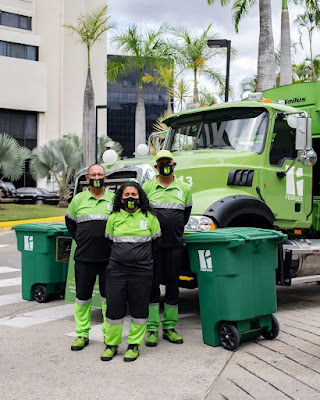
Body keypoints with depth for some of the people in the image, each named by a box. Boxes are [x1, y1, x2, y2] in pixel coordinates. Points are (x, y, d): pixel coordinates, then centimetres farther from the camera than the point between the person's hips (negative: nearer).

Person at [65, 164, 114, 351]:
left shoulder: (114, 199, 3)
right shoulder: (78, 199, 7)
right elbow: (70, 222, 20)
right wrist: (80, 240, 11)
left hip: (108, 258, -1)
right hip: (84, 258, 1)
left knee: (108, 297, 7)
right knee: (82, 297, 7)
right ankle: (82, 334, 19)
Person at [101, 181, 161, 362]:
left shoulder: (150, 217, 4)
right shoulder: (114, 217, 8)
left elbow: (156, 241, 12)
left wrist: (141, 255, 10)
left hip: (141, 272, -1)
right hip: (116, 270, 1)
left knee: (139, 309, 4)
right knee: (114, 306, 2)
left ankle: (134, 345, 18)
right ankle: (111, 344, 18)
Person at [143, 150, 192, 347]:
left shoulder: (184, 188, 8)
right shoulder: (148, 187, 3)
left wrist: (175, 231, 13)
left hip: (175, 245, 2)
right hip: (152, 244, -2)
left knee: (173, 285, 8)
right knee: (152, 285, 1)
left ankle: (169, 328, 19)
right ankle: (152, 329, 9)